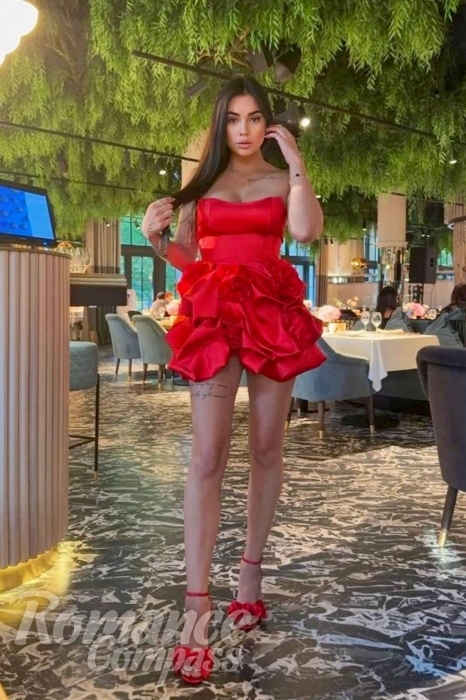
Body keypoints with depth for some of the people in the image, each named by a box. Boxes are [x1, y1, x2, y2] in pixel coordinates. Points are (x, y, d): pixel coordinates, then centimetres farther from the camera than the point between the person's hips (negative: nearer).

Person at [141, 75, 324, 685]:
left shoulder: (283, 180, 10)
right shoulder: (202, 184, 14)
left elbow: (307, 230, -12)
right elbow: (185, 258, 13)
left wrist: (295, 161, -7)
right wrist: (156, 238, -6)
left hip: (273, 315, 1)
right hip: (214, 318, 0)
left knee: (265, 449, 5)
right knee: (207, 457, -10)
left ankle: (251, 569, 22)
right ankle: (197, 606, -11)